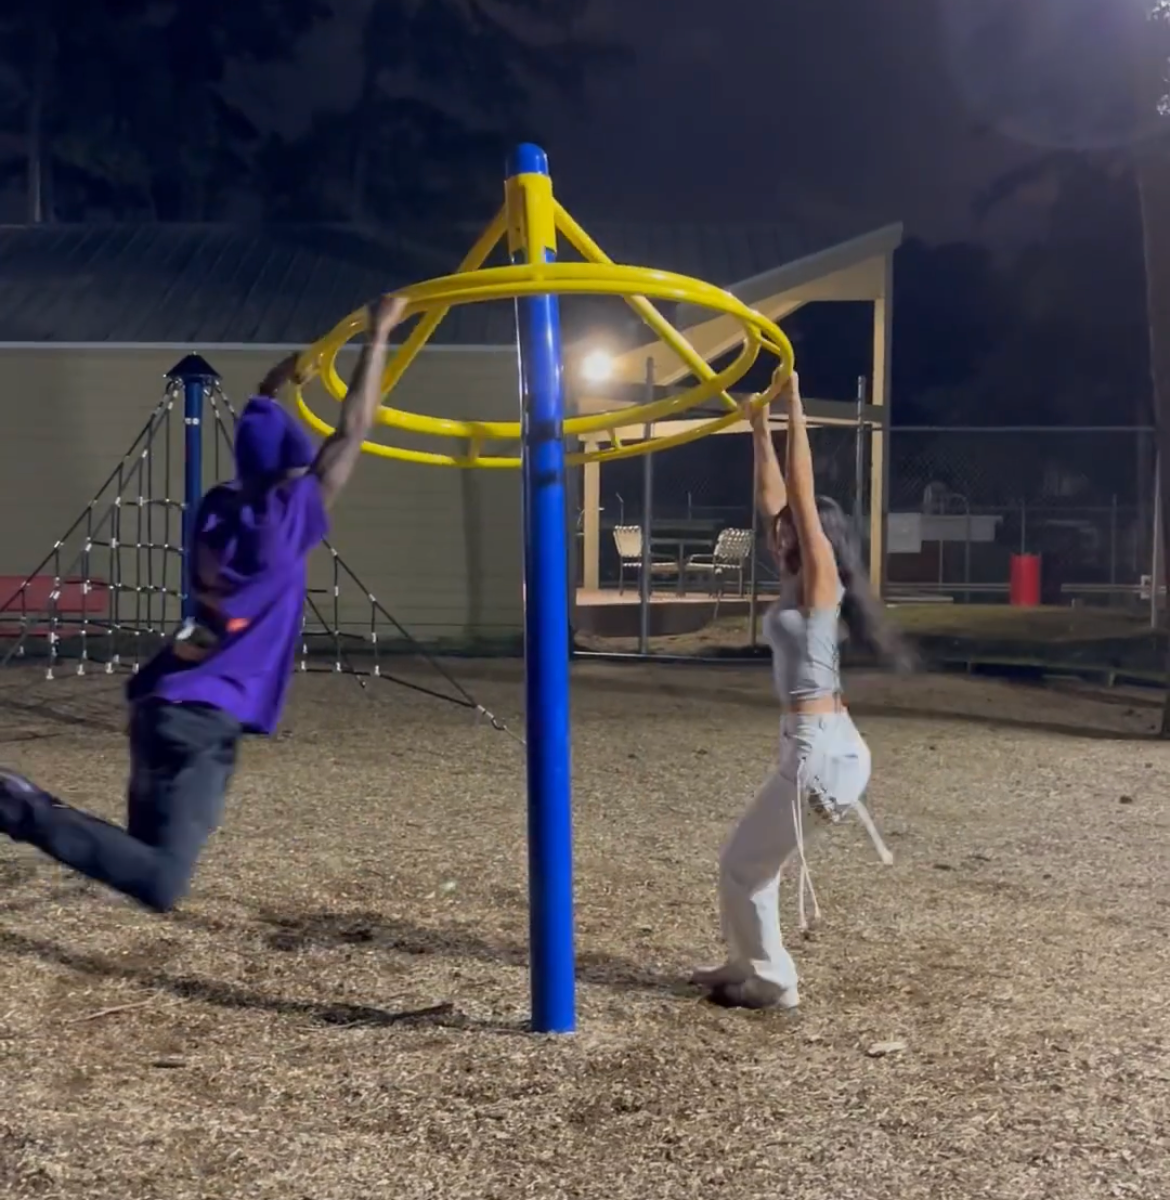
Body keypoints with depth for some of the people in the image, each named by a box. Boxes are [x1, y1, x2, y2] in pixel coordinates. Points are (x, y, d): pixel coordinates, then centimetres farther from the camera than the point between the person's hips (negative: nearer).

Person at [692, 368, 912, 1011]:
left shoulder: (820, 582, -11)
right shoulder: (796, 582, 11)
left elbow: (801, 494, -17)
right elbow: (771, 497, 14)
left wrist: (794, 405, -16)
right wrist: (759, 422, 14)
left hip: (818, 743, -9)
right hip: (811, 740, 9)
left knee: (742, 862, 0)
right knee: (752, 860, 17)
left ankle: (773, 982, 10)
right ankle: (750, 964, 28)